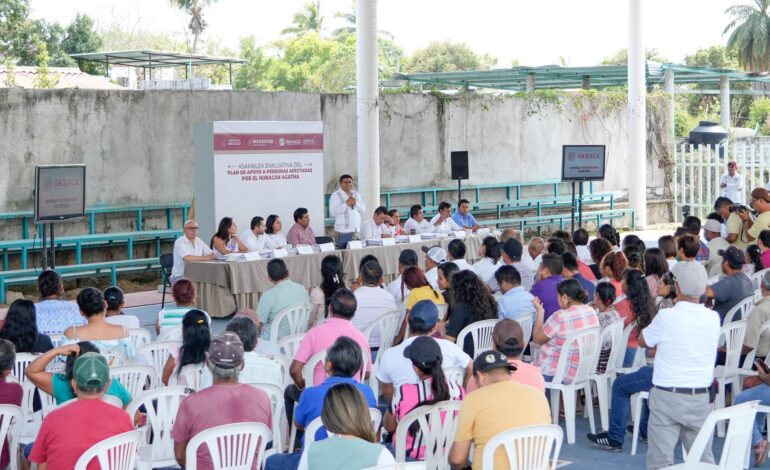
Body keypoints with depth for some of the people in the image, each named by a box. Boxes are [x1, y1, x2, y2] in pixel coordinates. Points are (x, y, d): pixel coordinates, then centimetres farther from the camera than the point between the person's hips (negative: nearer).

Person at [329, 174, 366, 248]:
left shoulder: (356, 194, 16)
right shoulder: (336, 195, -2)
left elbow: (363, 209, 13)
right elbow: (332, 213, -13)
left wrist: (356, 203, -5)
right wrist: (346, 204, -16)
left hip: (357, 230, 5)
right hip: (343, 231, -5)